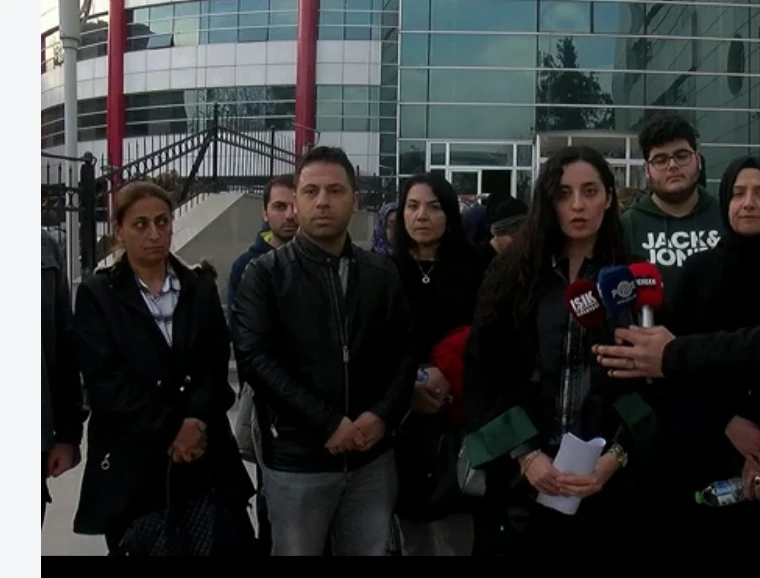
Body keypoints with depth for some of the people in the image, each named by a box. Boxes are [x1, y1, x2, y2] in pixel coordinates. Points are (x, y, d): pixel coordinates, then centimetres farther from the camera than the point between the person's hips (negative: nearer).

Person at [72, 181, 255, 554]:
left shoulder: (201, 287, 10)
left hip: (204, 454, 2)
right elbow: (105, 381, -8)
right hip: (131, 461, -2)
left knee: (232, 543, 0)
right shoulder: (97, 295, 2)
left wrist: (196, 423, -14)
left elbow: (215, 366, 2)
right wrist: (170, 428, -13)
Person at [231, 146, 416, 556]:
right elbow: (255, 358, -13)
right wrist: (328, 423, -17)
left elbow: (404, 352, 6)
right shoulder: (266, 274, -2)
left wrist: (383, 415, -12)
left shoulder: (381, 274, 7)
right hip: (296, 459, -2)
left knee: (370, 551, 14)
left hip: (372, 457, 3)